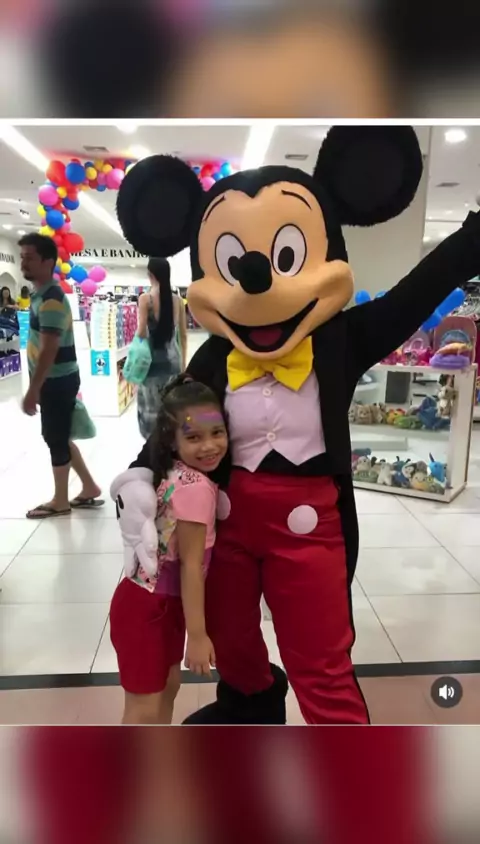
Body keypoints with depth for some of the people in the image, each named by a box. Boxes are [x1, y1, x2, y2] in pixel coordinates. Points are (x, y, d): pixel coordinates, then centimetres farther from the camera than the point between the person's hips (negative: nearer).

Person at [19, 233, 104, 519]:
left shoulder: (51, 300, -20)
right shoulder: (42, 294, 12)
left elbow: (49, 350, -24)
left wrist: (33, 390, -21)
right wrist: (37, 386, 20)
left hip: (58, 381, -10)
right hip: (55, 380, 10)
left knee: (56, 439, 3)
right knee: (59, 437, 17)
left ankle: (60, 501, 19)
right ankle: (90, 488, 28)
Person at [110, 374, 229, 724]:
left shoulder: (177, 473, -1)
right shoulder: (196, 487, -25)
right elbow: (190, 567, -24)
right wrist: (198, 636, -19)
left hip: (166, 602, 9)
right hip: (147, 608, -9)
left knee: (169, 685, 24)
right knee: (144, 709, 6)